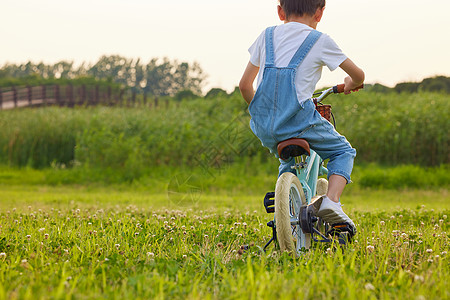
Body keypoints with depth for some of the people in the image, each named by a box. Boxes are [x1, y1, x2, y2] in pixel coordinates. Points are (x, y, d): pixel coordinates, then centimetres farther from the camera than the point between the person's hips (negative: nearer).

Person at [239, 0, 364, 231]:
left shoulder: (267, 36, 15)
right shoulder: (320, 41, 4)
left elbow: (244, 85, 18)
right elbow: (358, 75, 11)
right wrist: (350, 85, 36)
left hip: (264, 129, 5)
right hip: (298, 122, -5)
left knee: (289, 162, 34)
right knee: (343, 151, 19)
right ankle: (331, 201, -4)